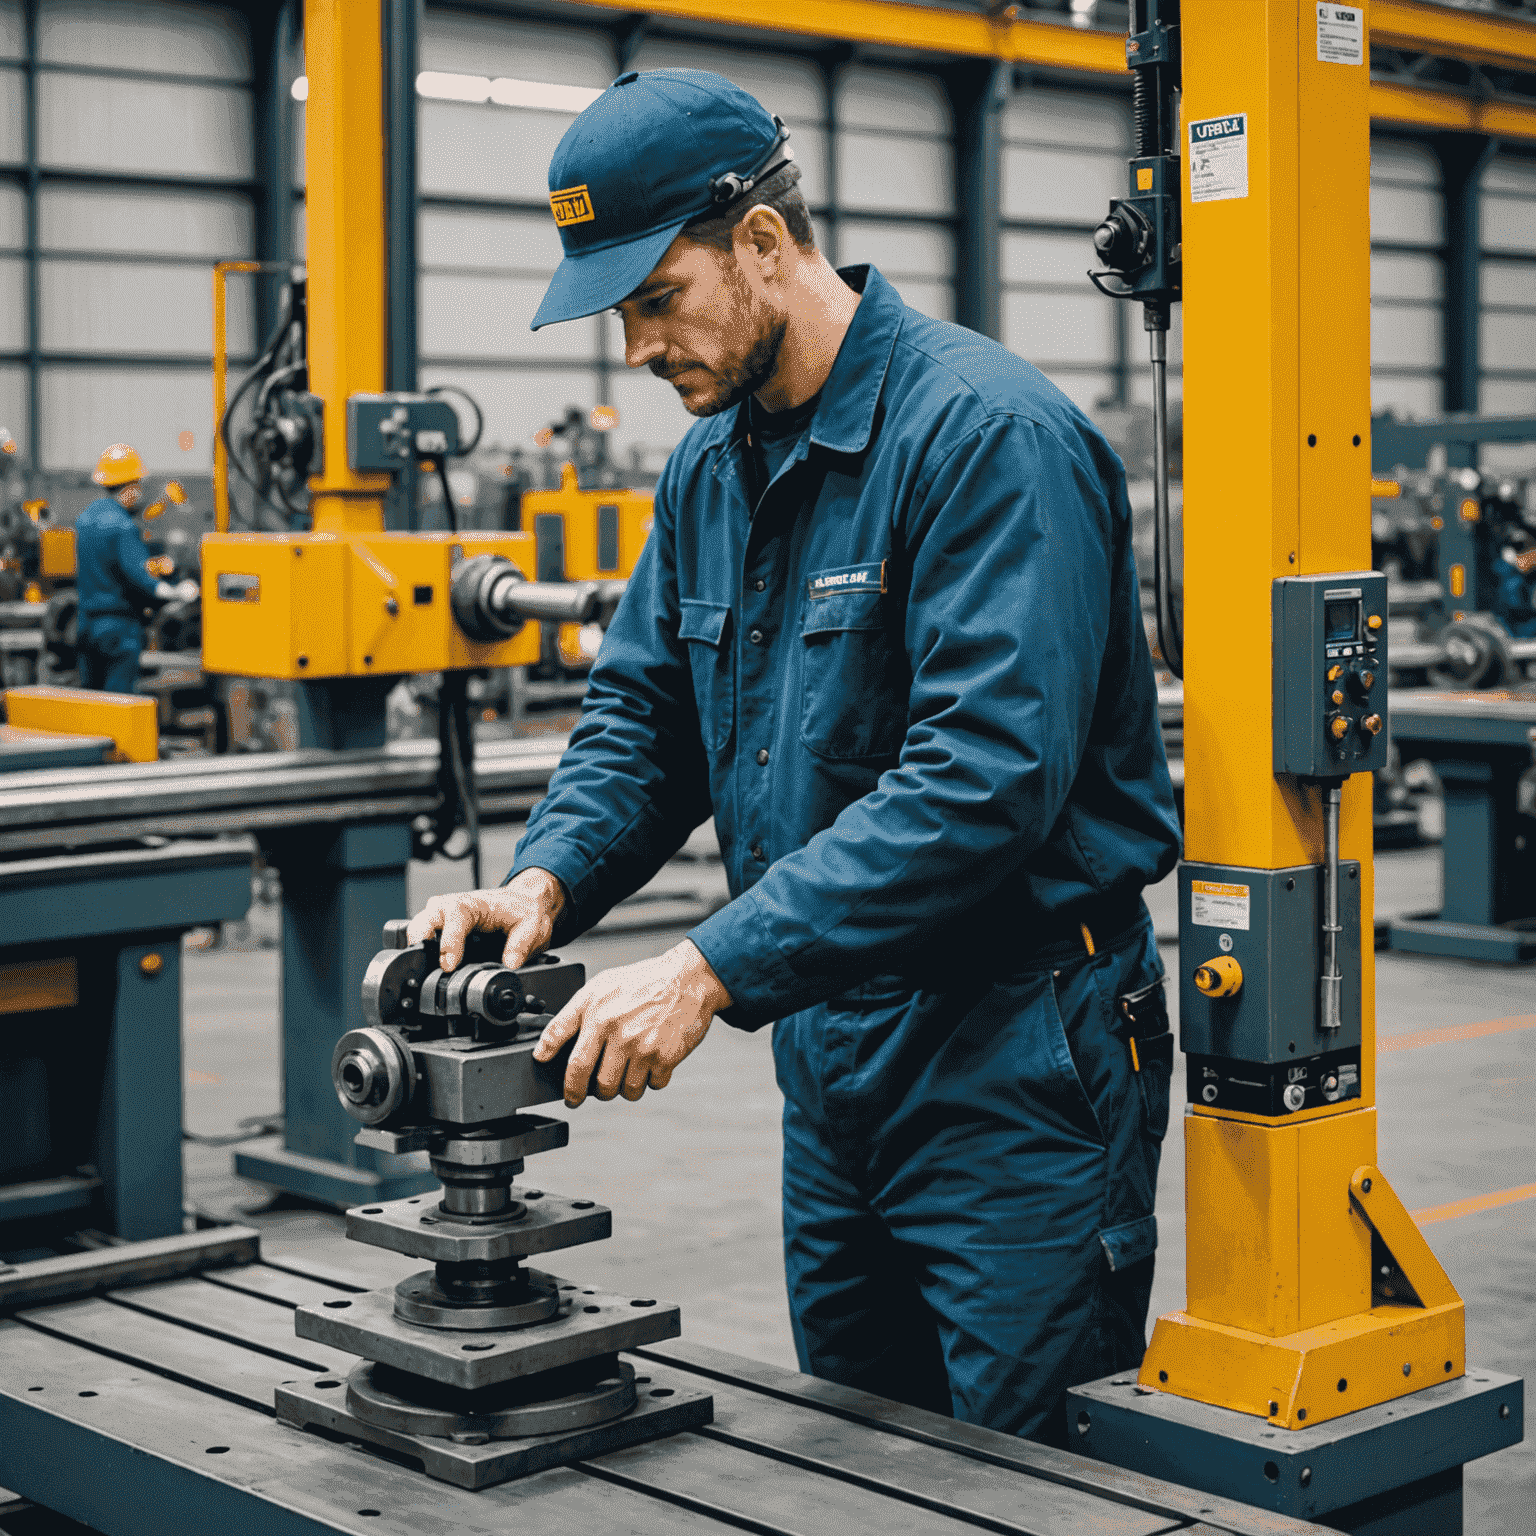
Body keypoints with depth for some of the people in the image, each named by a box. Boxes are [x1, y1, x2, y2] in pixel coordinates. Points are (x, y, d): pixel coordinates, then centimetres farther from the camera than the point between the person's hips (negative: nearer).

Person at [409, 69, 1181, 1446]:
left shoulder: (986, 433, -19)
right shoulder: (712, 465, 9)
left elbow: (985, 775, -28)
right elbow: (644, 715, 13)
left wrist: (714, 968, -30)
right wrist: (545, 881, -8)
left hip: (1014, 1060, -8)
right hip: (833, 1051, 8)